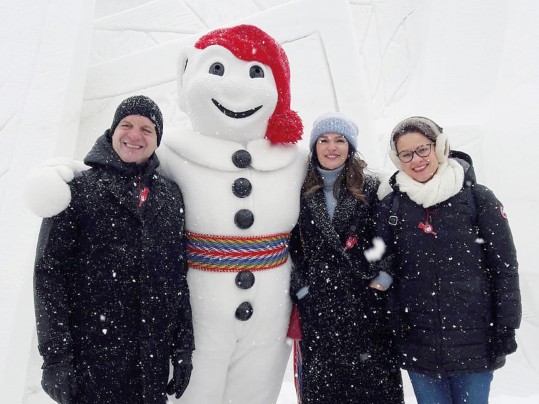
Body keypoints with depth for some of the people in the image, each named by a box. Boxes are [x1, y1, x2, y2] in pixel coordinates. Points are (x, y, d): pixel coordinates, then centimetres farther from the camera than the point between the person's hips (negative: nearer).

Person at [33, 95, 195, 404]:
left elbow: (178, 276, 7)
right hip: (91, 357, -3)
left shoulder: (170, 196, 5)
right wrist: (55, 355, -11)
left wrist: (184, 347, 5)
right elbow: (49, 272, -7)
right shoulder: (78, 189, -4)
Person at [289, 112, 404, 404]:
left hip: (367, 303, 0)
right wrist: (300, 288, -2)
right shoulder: (300, 191, 5)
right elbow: (290, 246, 5)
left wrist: (383, 278, -5)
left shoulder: (371, 188, 4)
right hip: (316, 306, 1)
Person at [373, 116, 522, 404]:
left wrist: (506, 328, -3)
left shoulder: (478, 198, -4)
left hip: (474, 337, -1)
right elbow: (384, 269, 6)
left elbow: (504, 265, -2)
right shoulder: (390, 207, 1)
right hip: (418, 343, 2)